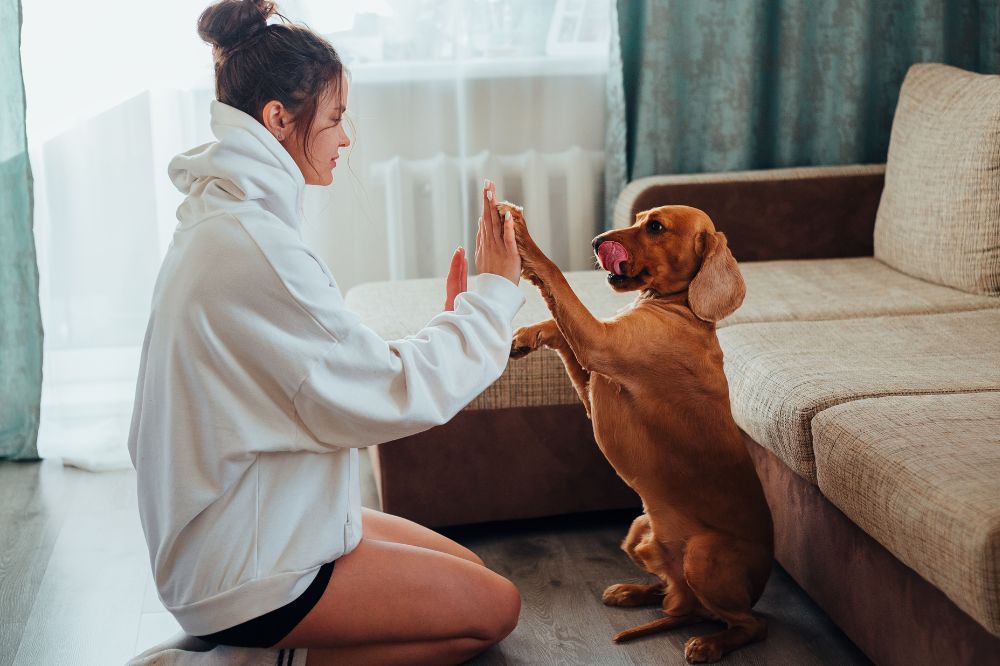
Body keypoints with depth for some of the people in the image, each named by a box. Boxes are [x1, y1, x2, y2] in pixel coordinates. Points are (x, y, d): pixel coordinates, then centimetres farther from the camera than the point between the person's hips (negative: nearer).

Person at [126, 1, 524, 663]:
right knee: (494, 607, 2)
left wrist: (452, 320, 4)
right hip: (246, 576, -10)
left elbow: (343, 373, 8)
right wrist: (494, 294, -10)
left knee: (469, 571, 18)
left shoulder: (224, 222, 7)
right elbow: (389, 397, -21)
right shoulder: (252, 247, -25)